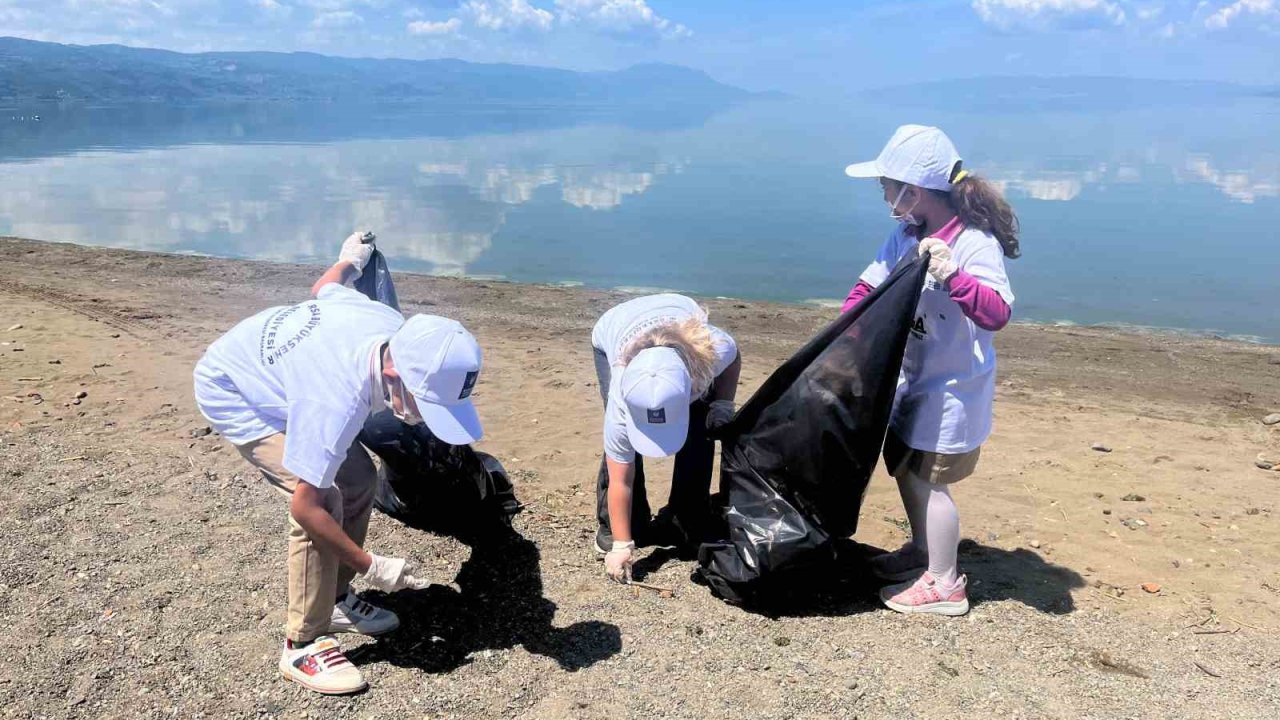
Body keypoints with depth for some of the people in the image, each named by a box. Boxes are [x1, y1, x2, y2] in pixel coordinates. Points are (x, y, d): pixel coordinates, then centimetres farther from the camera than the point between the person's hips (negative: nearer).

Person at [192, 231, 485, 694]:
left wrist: (351, 258, 23)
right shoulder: (337, 401, -44)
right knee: (324, 497, -23)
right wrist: (371, 567, -26)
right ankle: (302, 646, -8)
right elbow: (305, 506, -35)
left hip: (272, 372, 8)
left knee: (358, 478, 5)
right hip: (230, 394, -8)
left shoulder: (397, 331, -23)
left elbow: (326, 287, -1)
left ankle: (336, 601, 21)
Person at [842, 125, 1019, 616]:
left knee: (927, 480, -1)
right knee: (903, 465, 19)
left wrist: (954, 276, -47)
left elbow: (997, 314, -33)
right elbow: (868, 288, 7)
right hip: (914, 380, 8)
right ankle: (922, 552, 41)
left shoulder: (975, 242, -22)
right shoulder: (906, 236, -1)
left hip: (952, 388, -8)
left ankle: (945, 585, 17)